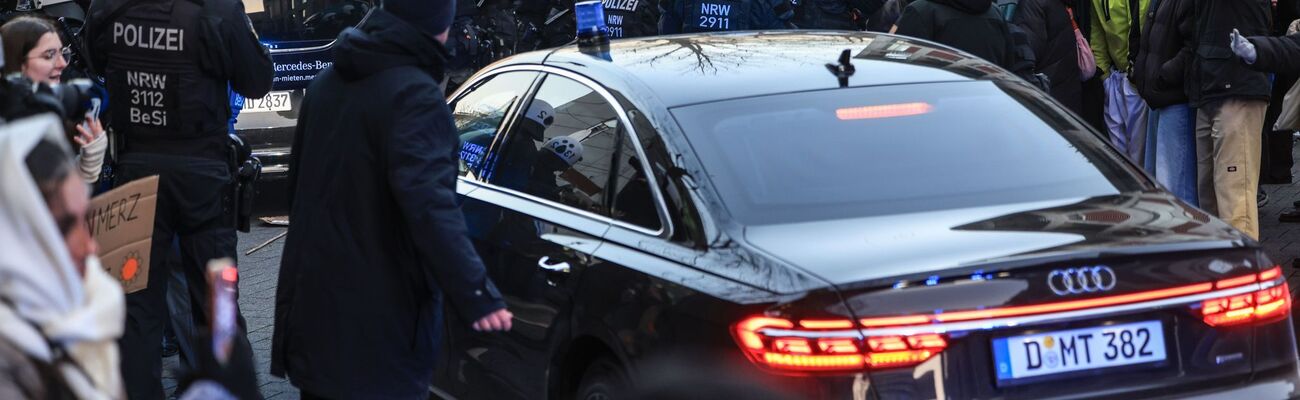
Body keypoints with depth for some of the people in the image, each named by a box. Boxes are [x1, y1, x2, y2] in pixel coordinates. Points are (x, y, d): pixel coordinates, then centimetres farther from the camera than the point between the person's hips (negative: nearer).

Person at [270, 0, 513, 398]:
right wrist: (475, 292, -32)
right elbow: (428, 204, -29)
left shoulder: (328, 81, 13)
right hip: (378, 311, -9)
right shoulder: (414, 94, -18)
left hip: (314, 295, 9)